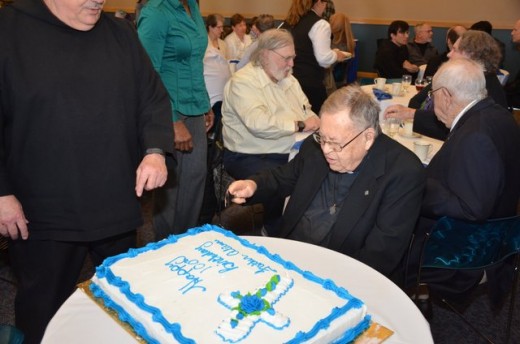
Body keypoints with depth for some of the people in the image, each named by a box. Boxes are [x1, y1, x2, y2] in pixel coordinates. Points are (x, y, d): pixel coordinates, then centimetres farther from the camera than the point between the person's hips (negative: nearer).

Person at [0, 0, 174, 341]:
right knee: (45, 313, 15)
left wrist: (155, 150, -11)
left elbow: (153, 98, 6)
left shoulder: (121, 33, 6)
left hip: (117, 206, 4)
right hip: (43, 214, -3)